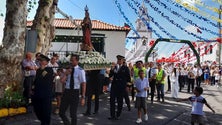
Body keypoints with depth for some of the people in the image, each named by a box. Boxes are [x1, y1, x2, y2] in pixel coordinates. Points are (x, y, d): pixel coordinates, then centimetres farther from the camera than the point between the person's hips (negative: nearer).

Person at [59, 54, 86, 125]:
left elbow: (83, 84, -10)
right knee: (61, 112, 10)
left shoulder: (80, 71, -10)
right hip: (66, 91, 5)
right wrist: (66, 74, -17)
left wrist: (83, 97, -12)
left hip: (75, 92, -5)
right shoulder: (68, 69, 7)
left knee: (73, 114, 8)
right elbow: (62, 80, -1)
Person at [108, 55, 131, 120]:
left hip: (121, 87, -2)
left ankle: (118, 115, 21)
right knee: (112, 100, -1)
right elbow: (110, 76, 1)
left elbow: (128, 78, 0)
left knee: (120, 101, 7)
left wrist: (128, 86, -3)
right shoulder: (114, 67, 8)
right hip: (114, 86, 3)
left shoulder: (125, 68, -1)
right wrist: (112, 70, -13)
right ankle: (112, 115, 7)